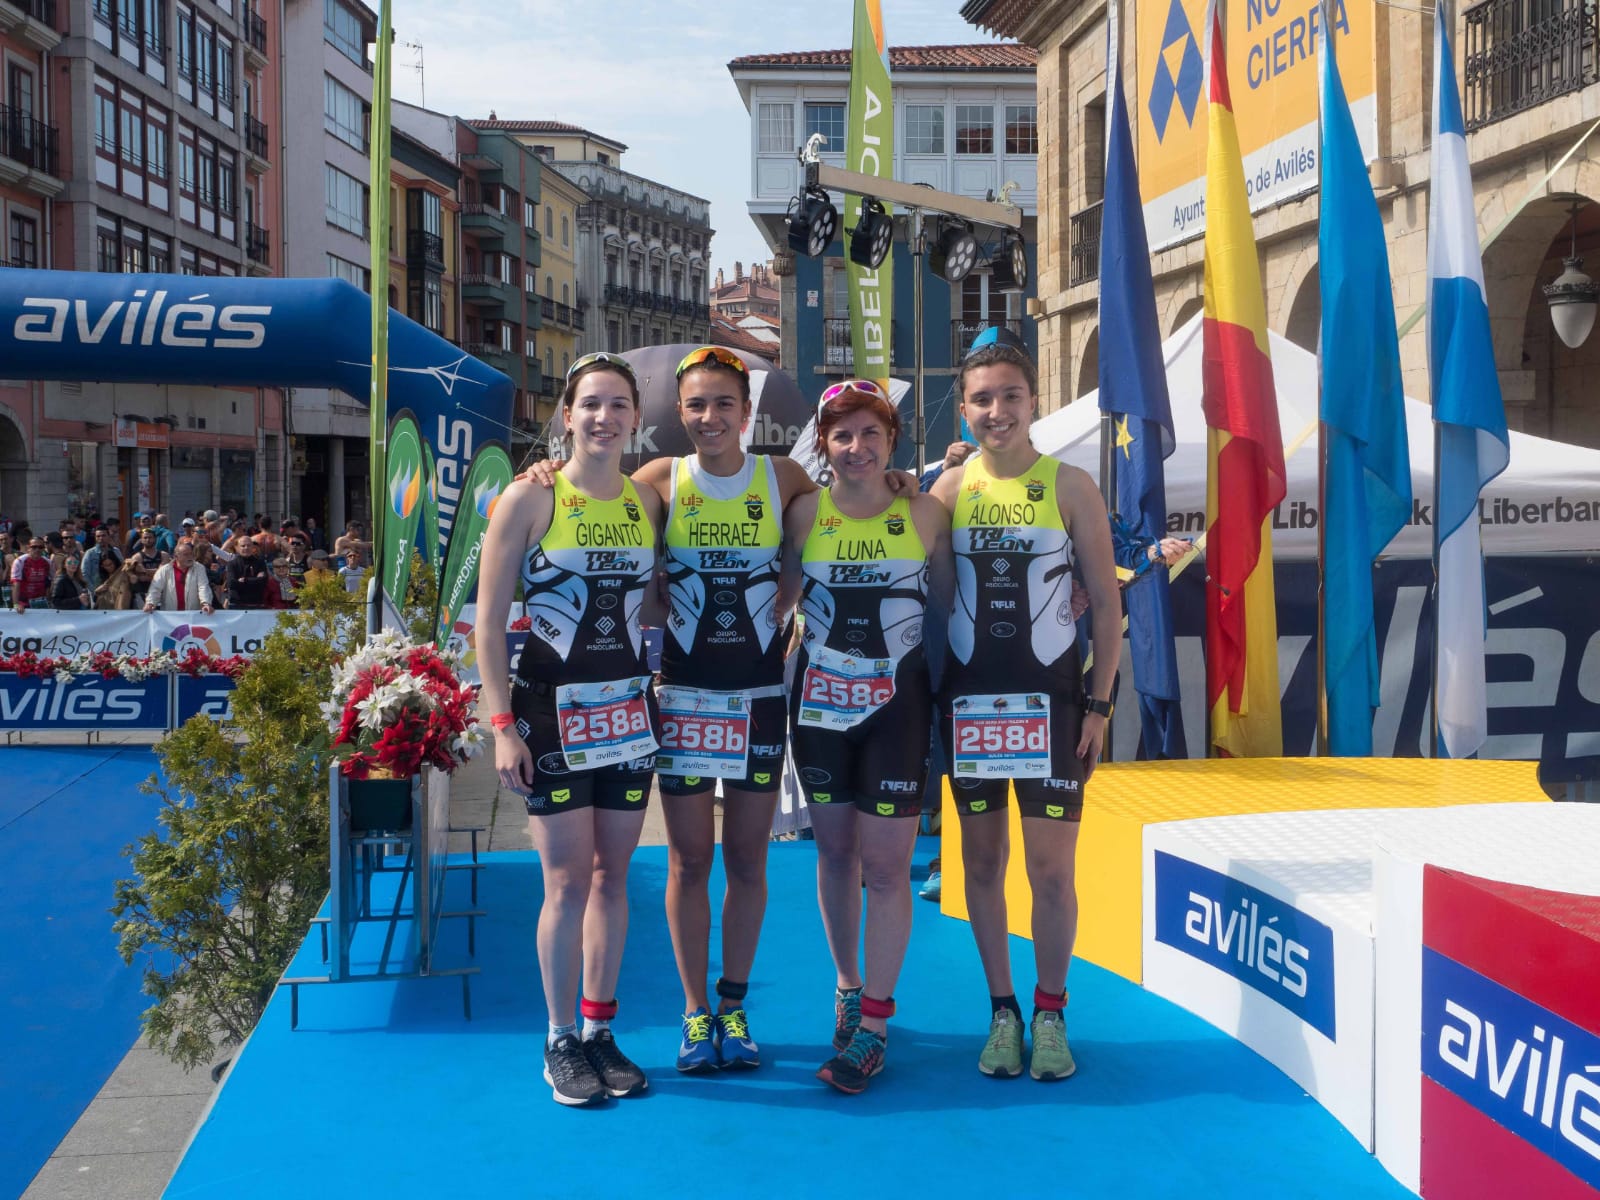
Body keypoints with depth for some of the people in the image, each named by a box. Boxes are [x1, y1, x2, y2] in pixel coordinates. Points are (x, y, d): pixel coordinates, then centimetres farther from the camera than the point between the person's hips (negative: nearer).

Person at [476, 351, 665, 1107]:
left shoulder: (648, 502, 6)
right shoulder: (530, 499, -8)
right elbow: (488, 622, -9)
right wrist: (502, 725, -14)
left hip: (628, 712, 4)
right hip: (552, 712, -4)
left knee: (612, 876, 9)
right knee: (567, 881, -2)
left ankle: (600, 1032, 22)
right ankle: (561, 1042, 13)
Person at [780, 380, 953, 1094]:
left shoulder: (924, 513, -3)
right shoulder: (805, 514, -1)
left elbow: (952, 600, 5)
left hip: (897, 705, -2)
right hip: (820, 704, 2)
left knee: (885, 864, -3)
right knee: (835, 853, 13)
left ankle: (874, 1023, 7)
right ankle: (848, 986, 33)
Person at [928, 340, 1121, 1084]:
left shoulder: (1071, 487, -2)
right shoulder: (949, 489, 4)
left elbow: (1106, 605, -1)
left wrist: (1099, 704, -6)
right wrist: (927, 700, 0)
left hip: (1051, 698, -2)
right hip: (969, 699, 2)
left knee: (1051, 866, 0)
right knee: (983, 861, 9)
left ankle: (1050, 1013, 17)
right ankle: (1002, 1011, 21)